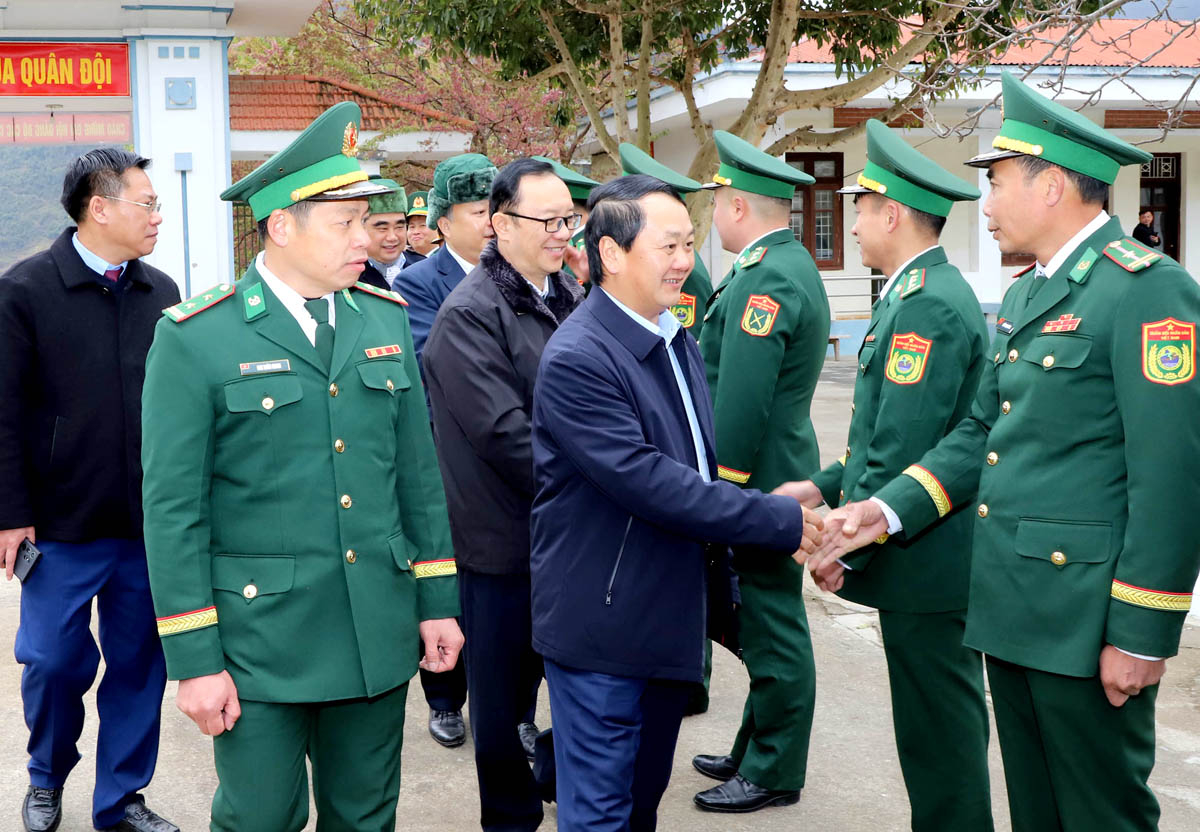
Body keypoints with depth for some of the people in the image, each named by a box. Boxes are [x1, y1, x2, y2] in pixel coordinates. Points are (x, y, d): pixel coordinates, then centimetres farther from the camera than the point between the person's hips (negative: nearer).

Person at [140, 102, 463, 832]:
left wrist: (437, 601, 8)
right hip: (260, 643, -4)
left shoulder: (386, 319, 5)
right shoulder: (195, 339, -10)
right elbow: (173, 507, -10)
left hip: (379, 631, 4)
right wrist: (194, 660, -11)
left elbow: (419, 471, 9)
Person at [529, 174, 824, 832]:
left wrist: (719, 594, 17)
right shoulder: (576, 360, -21)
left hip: (670, 623, 8)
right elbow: (646, 481, -27)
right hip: (602, 631, -8)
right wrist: (779, 521, -23)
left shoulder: (677, 343, 9)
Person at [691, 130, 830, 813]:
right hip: (778, 475, 10)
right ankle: (757, 751, 31)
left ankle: (775, 773, 14)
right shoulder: (789, 263, 14)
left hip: (759, 478, -10)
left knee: (773, 629, 1)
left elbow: (742, 402, -25)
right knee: (768, 623, 18)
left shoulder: (768, 279, -20)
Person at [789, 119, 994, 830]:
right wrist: (826, 487, 13)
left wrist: (847, 550, -15)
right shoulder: (930, 292, 15)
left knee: (940, 729, 0)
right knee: (938, 723, 17)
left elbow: (899, 454, -22)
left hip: (926, 558, -10)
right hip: (941, 556, 10)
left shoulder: (927, 305, -18)